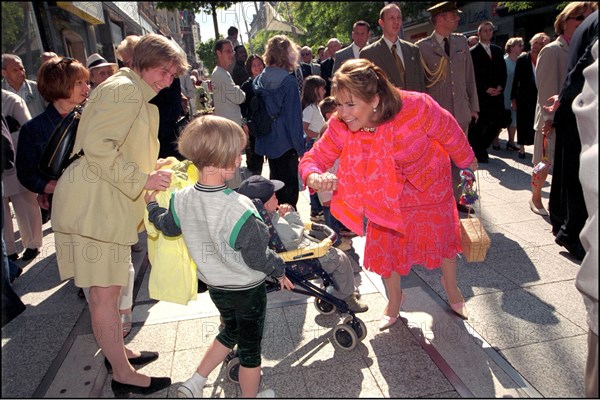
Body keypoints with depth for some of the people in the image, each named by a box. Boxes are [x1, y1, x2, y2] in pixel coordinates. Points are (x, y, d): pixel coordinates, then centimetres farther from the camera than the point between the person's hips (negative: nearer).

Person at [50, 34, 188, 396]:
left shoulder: (135, 95, 22)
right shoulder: (125, 90, -12)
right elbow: (96, 144, -23)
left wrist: (152, 167, 12)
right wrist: (142, 179, -20)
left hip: (109, 203, 11)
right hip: (94, 204, -11)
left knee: (107, 287, 20)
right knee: (105, 291, -1)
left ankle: (117, 351, 36)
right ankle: (124, 375, 11)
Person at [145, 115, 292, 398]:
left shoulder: (182, 199, -13)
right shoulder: (239, 208, -31)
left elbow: (167, 227, 9)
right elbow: (258, 257, -22)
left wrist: (152, 205, 27)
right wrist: (279, 270, -2)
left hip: (214, 286, 6)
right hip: (247, 290, -6)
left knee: (230, 332, 30)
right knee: (250, 346, 17)